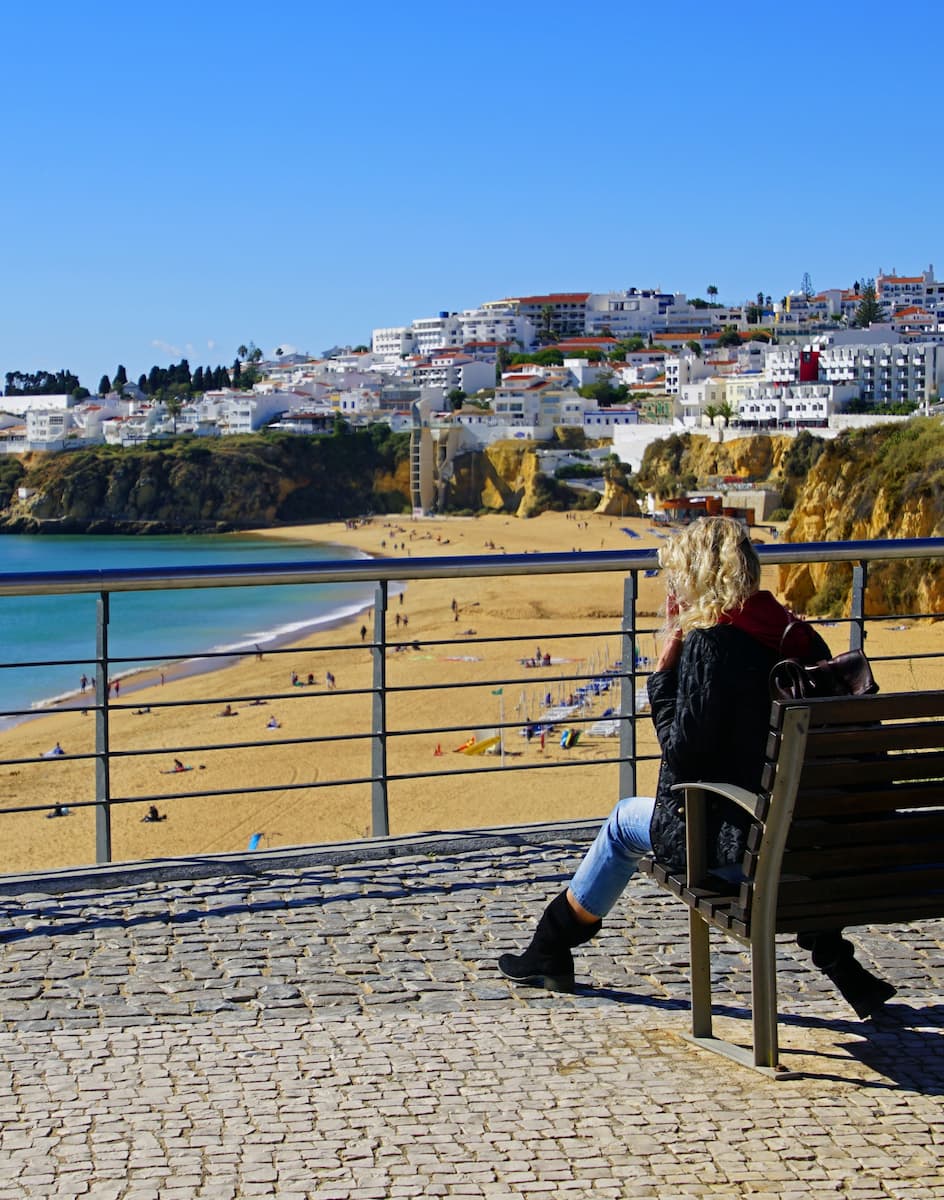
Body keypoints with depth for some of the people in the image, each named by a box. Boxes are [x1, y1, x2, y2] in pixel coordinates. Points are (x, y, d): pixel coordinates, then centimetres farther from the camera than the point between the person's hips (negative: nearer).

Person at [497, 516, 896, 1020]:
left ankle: (551, 952, 35)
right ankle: (841, 966, 32)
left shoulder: (709, 644, -17)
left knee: (625, 821, 19)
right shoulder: (803, 639, 3)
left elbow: (683, 753, -16)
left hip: (735, 845, -6)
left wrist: (663, 673, -6)